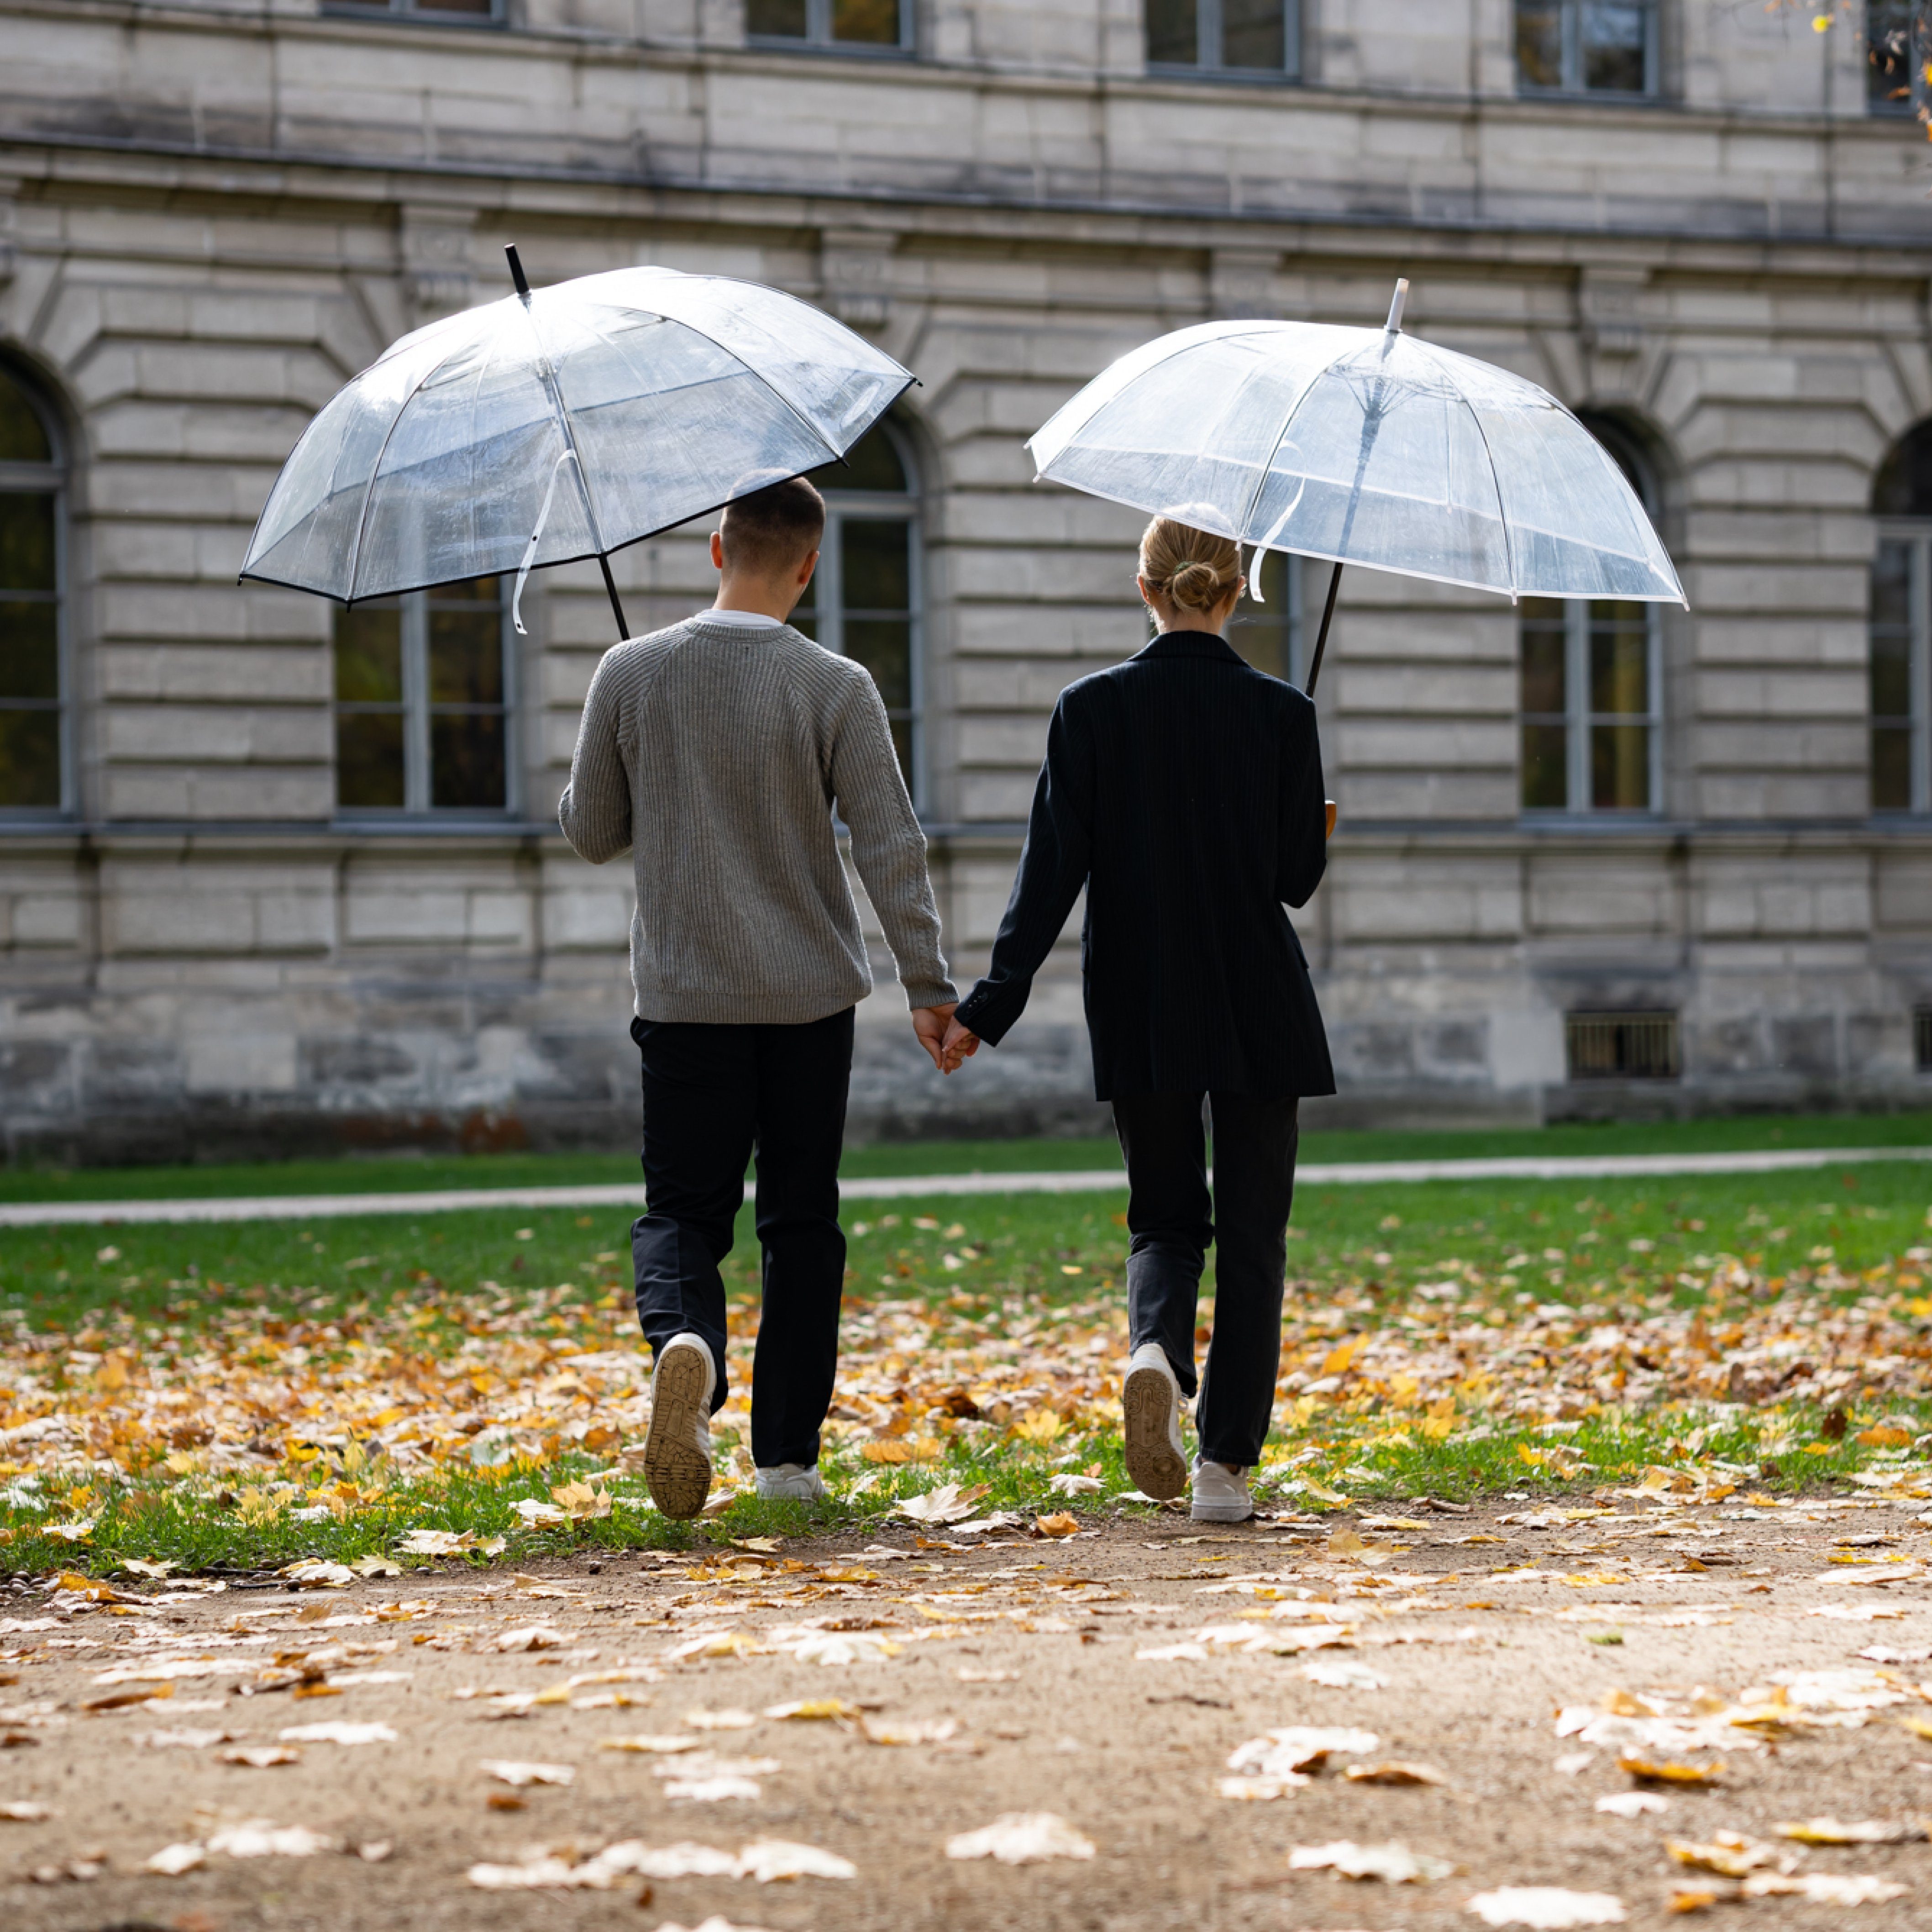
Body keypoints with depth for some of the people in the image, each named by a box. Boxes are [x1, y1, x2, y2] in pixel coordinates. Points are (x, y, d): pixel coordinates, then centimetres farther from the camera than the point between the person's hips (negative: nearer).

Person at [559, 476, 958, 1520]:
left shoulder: (630, 672, -3)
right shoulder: (835, 689, -8)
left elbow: (591, 833, 5)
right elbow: (890, 847, -10)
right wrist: (928, 986, -6)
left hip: (684, 994, 0)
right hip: (811, 995, 0)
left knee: (682, 1211, 6)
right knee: (801, 1221, 11)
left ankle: (683, 1341, -27)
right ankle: (786, 1454, 12)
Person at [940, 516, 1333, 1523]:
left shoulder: (1093, 707, -5)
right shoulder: (1281, 712, -5)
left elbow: (1052, 870, -8)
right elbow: (1300, 876, -1)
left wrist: (990, 1007, -7)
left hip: (1141, 1013, 1)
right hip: (1257, 1010, -1)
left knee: (1165, 1218, 16)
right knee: (1251, 1235, 8)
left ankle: (1156, 1348, -15)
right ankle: (1225, 1462, 3)